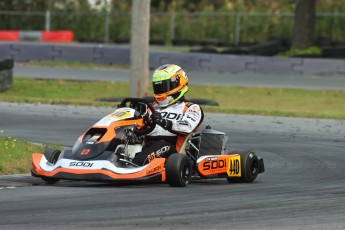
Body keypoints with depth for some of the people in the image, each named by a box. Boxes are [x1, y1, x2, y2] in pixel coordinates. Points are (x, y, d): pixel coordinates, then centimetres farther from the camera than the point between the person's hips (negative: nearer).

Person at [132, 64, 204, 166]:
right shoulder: (153, 108, 31)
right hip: (146, 148, 5)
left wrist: (164, 122, -25)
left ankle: (136, 164, -64)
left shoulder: (192, 109, 14)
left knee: (162, 146, -40)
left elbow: (188, 127, -8)